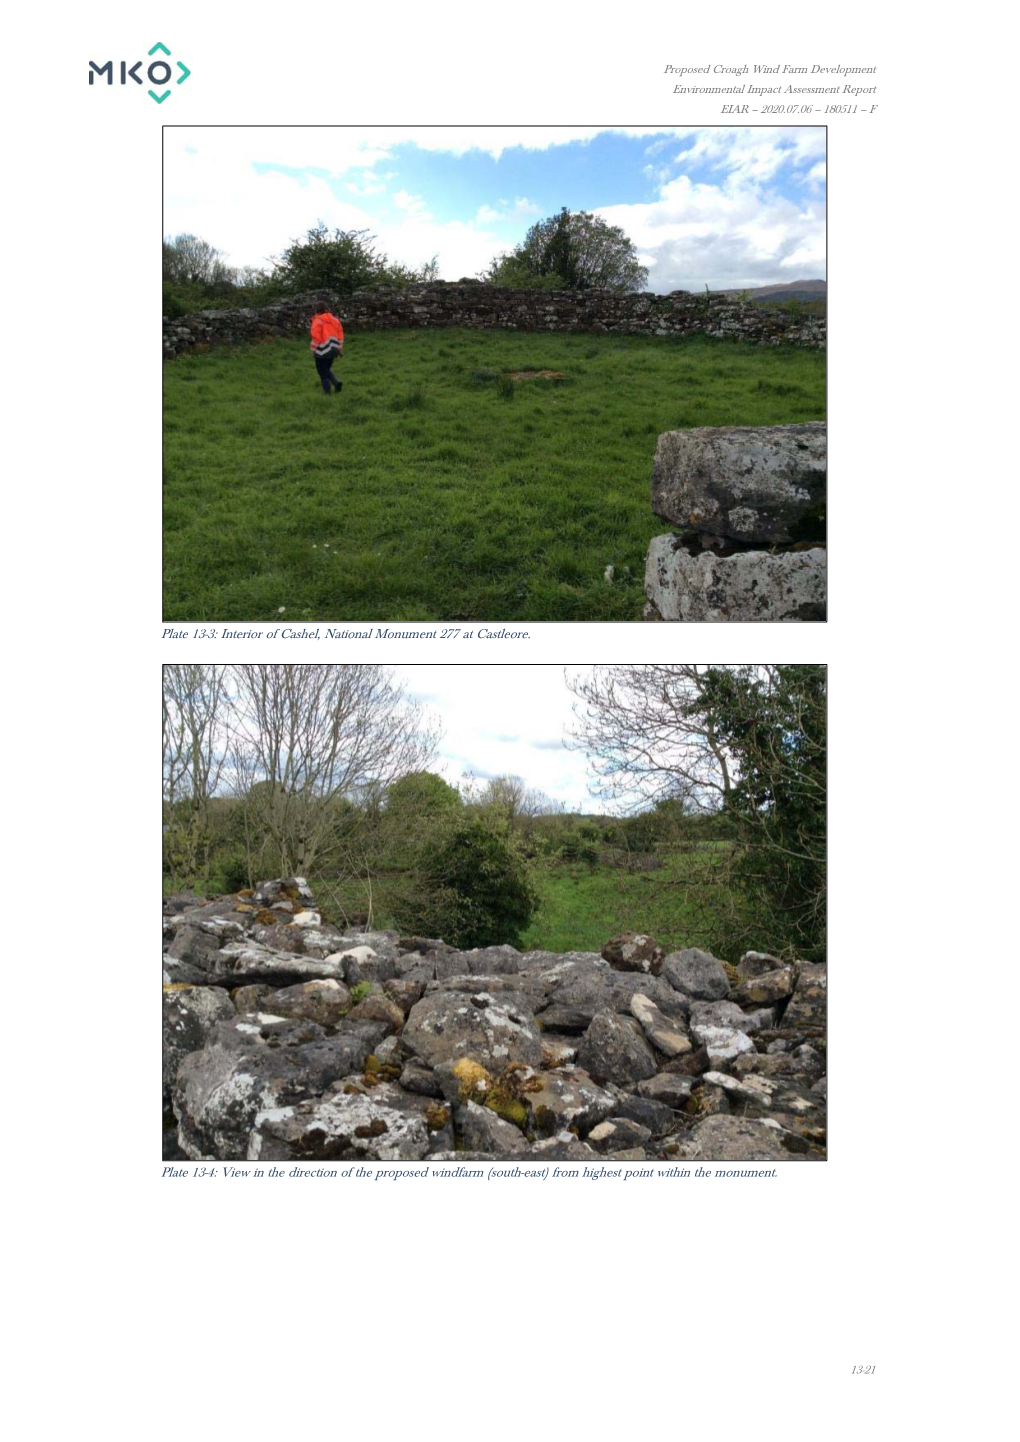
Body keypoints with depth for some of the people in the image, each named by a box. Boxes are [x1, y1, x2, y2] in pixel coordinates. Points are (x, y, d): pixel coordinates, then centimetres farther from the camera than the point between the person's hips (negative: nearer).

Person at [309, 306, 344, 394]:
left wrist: (313, 349, -6)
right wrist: (340, 348, 14)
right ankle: (336, 383, 1)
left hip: (322, 351, -6)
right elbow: (340, 333, 8)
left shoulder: (317, 321, -13)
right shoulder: (334, 319, 7)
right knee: (327, 370, 23)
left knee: (323, 373, 5)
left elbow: (316, 337, -18)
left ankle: (328, 392, 0)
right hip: (332, 350, 6)